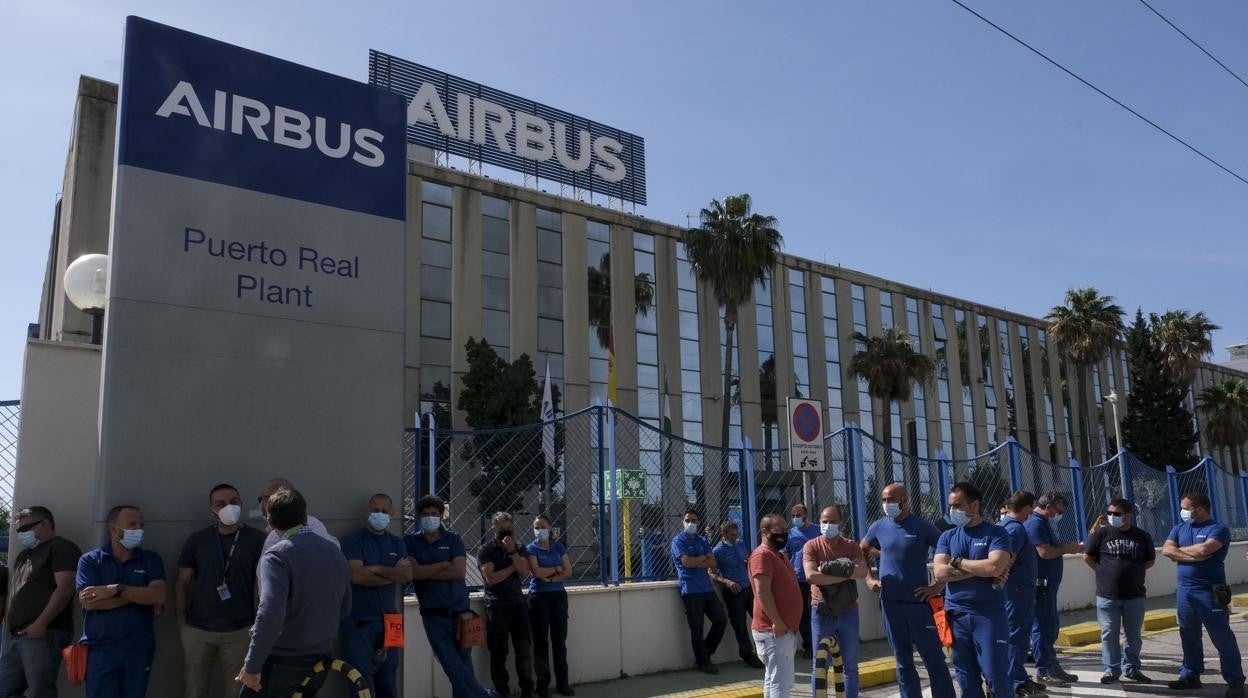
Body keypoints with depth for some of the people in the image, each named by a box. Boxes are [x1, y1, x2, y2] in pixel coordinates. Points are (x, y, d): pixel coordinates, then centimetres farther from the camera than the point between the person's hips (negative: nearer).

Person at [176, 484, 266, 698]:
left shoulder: (257, 540, -3)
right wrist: (181, 624, 0)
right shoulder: (197, 540, 2)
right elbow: (182, 583, 6)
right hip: (197, 631, 1)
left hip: (240, 632, -1)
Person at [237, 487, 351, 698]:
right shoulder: (335, 552, 6)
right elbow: (344, 608, 15)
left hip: (283, 661, -6)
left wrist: (252, 666, -19)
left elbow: (270, 616, -26)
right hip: (320, 660, 6)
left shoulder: (277, 556, -15)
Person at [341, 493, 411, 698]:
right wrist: (393, 573, -7)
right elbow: (357, 575, -17)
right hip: (359, 620, -4)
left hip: (388, 620, 5)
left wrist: (377, 569, -12)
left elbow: (407, 575, -2)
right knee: (361, 681, -5)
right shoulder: (353, 541, -3)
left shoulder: (397, 543, 12)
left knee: (388, 680, 9)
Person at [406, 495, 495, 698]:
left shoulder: (453, 539, 4)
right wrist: (443, 565, -8)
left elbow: (459, 571, -9)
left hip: (459, 610, 1)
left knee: (463, 664, 6)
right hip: (433, 614, -1)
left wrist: (425, 572, -9)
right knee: (454, 667, -6)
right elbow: (412, 572, -11)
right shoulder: (410, 542, 5)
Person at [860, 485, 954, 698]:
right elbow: (862, 552, 21)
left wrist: (939, 586, -8)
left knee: (934, 660, 1)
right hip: (890, 603, 3)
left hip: (918, 602, -3)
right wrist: (869, 579, 10)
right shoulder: (879, 527, 5)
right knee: (903, 661, 11)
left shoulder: (922, 526, -6)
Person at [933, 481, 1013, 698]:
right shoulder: (947, 537, 9)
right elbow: (940, 573, -4)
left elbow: (995, 567, -18)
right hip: (957, 616, 4)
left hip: (989, 615, -4)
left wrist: (957, 562, -6)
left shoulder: (996, 533, -1)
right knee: (966, 678, 8)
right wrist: (982, 569, -11)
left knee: (996, 675, -3)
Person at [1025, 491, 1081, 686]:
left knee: (1051, 627, 16)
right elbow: (1045, 552, -23)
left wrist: (1068, 548, 6)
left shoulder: (1044, 523, 19)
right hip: (1040, 583, -11)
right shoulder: (1036, 523, -15)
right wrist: (1067, 549, -9)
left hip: (1047, 583, 11)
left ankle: (1052, 668, 24)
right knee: (1042, 627, -5)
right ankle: (1044, 672, 0)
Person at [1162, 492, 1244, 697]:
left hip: (1210, 592, -6)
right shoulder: (1179, 528, 12)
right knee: (1189, 637, 12)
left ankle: (1235, 682, 8)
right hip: (1184, 591, 6)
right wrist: (1194, 555, -13)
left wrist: (1180, 550, -6)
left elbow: (1204, 550, -23)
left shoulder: (1218, 529, -7)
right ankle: (1190, 675, 22)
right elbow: (1166, 550, -1)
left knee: (1222, 638, 0)